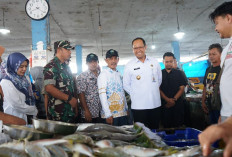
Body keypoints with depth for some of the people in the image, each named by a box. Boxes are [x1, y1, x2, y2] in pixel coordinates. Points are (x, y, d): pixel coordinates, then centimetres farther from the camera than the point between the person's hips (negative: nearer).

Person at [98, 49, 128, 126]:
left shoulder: (119, 74, 13)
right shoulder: (103, 74, -8)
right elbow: (102, 95, -14)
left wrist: (126, 108, 14)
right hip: (111, 115, -6)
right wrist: (108, 114, -18)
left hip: (123, 113, 7)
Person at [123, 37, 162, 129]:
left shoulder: (154, 62, 7)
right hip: (138, 106, -2)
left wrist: (153, 90, 12)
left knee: (155, 130, 13)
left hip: (155, 104, 3)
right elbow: (126, 85, 4)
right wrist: (135, 94, 0)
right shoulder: (129, 66, -1)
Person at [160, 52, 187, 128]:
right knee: (166, 126, 2)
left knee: (178, 126, 1)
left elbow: (182, 89, 4)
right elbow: (159, 89, 1)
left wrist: (174, 99, -11)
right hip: (165, 104, 0)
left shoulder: (179, 73, 9)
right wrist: (167, 100, -13)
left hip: (178, 104, 1)